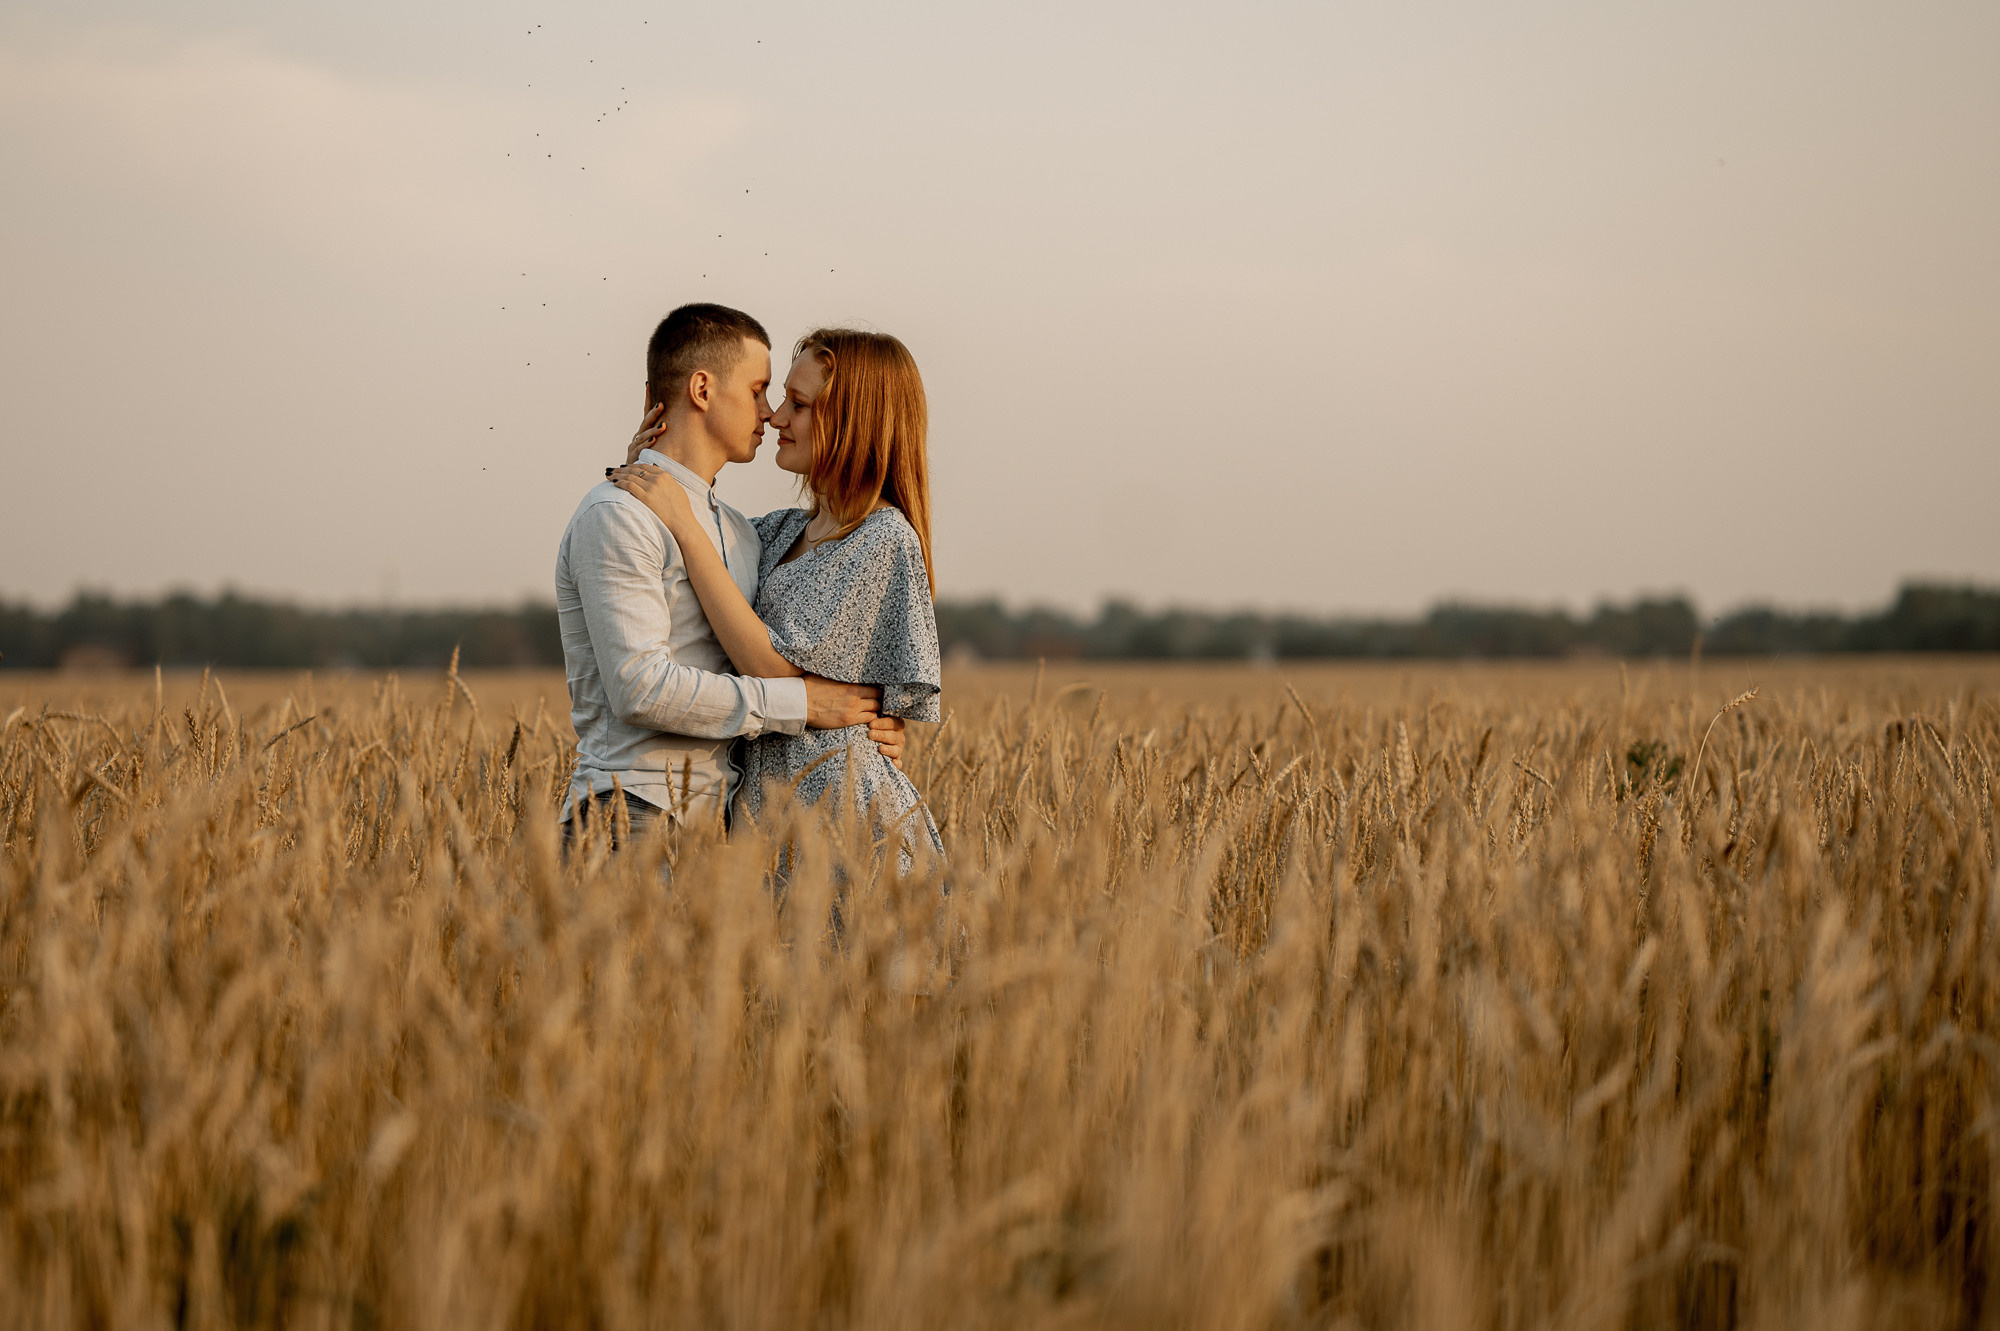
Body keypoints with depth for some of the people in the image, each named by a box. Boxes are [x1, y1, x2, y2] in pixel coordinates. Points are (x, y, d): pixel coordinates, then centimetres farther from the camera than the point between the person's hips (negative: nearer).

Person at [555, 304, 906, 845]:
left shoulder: (742, 535, 19)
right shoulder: (617, 518, -9)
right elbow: (642, 687, -19)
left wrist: (864, 728, 6)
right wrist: (799, 703, -13)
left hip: (716, 820, 8)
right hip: (631, 818, -8)